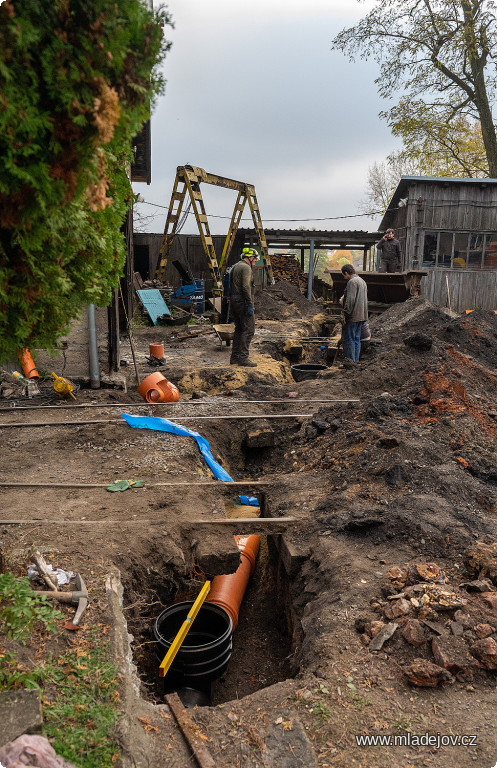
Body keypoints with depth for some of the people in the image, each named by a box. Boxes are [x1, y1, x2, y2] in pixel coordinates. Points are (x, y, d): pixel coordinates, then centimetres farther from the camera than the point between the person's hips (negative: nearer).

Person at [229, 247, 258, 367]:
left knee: (239, 329, 13)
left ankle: (234, 357, 14)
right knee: (249, 329, -9)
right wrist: (250, 305, -21)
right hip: (243, 302, -10)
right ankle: (243, 357, -12)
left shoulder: (235, 267, 21)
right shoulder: (246, 268, -10)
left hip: (234, 302, 10)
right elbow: (246, 287, -20)